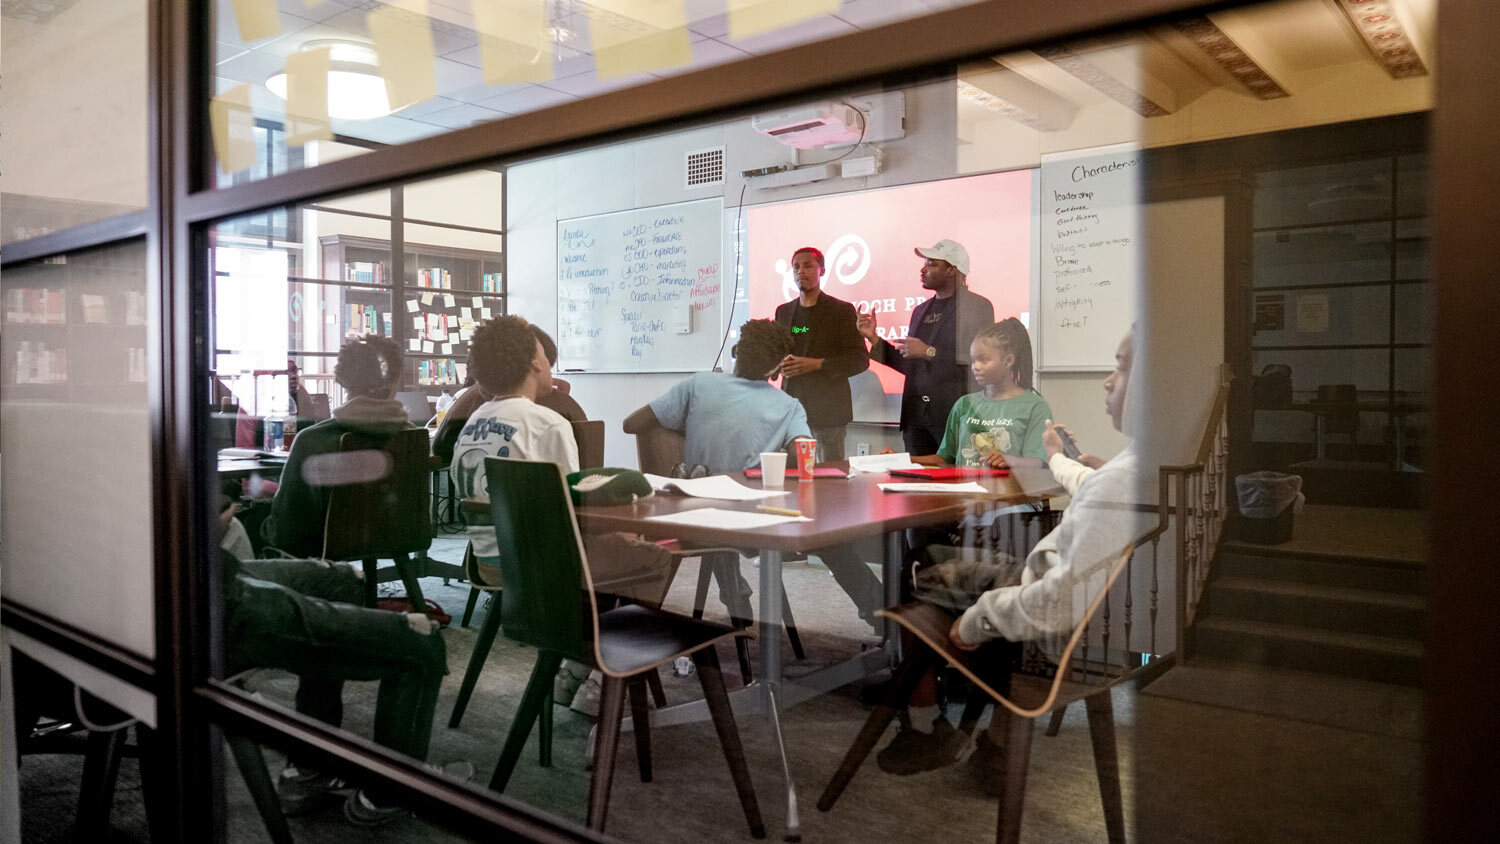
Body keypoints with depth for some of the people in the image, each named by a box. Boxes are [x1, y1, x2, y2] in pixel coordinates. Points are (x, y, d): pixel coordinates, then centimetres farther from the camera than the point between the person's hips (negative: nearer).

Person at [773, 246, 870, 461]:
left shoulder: (841, 310, 1)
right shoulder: (783, 311, 16)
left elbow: (860, 359, -4)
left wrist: (817, 364, -16)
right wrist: (780, 364, -1)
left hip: (828, 409, -4)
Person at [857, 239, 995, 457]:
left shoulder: (978, 306, -2)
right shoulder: (920, 311, 19)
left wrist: (930, 352, -13)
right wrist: (874, 339, 12)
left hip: (954, 414, -6)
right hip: (916, 416, 6)